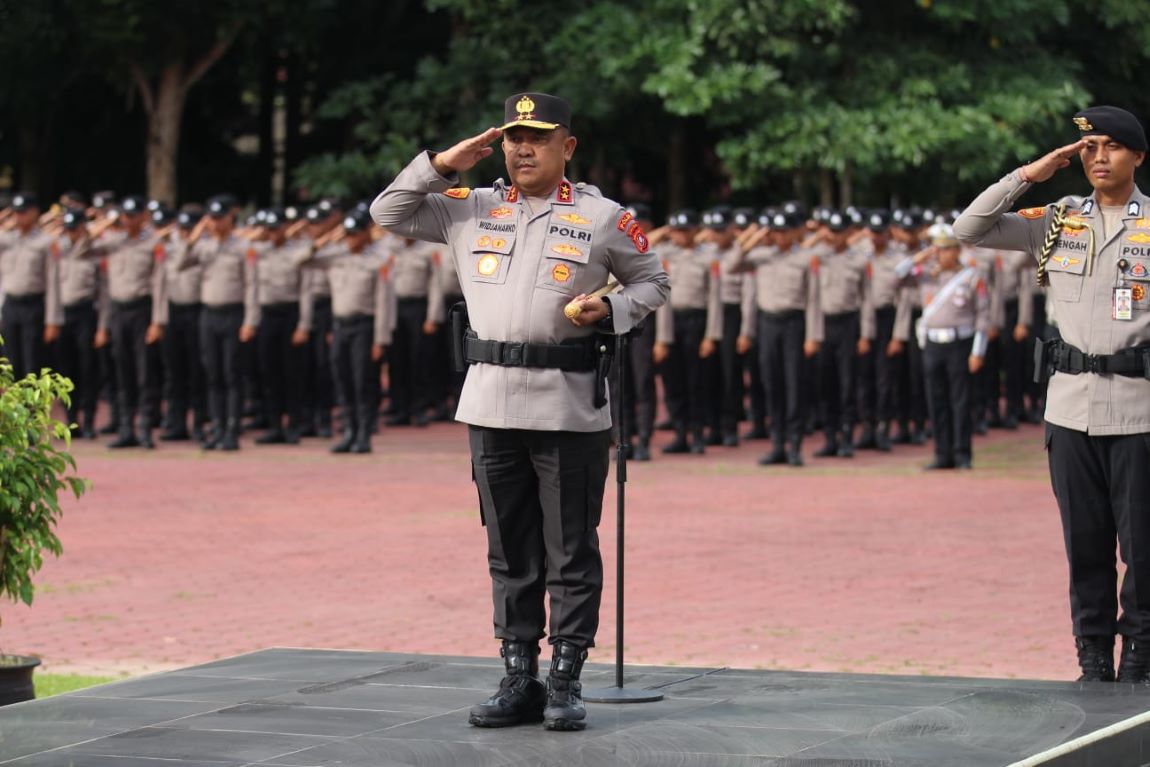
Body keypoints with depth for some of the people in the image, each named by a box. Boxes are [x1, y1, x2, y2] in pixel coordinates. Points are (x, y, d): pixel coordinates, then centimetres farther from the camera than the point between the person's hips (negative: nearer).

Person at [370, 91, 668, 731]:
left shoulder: (604, 218, 3)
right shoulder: (470, 209, 11)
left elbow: (653, 282, 10)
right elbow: (389, 213, 14)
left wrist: (608, 310, -9)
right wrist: (443, 165, 3)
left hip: (570, 407, -4)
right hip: (492, 404, 4)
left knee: (572, 552, 0)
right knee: (510, 552, 9)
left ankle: (566, 681, 6)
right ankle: (519, 680, 15)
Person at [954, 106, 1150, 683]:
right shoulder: (1059, 221, 10)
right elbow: (969, 229, 6)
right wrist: (1030, 174, 0)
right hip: (1071, 403, 3)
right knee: (1084, 542, 8)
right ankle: (1093, 662, 15)